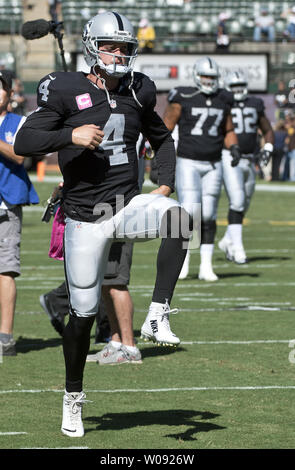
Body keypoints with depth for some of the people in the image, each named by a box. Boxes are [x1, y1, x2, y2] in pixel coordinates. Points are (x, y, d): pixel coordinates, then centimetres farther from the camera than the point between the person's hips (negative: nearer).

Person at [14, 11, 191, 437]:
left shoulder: (137, 93, 6)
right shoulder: (66, 92, -7)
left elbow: (161, 138, 24)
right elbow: (24, 143, -12)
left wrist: (166, 185, 9)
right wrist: (72, 135, -25)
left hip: (129, 206, 3)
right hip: (85, 218, -3)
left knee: (180, 219, -31)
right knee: (84, 313, 2)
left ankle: (158, 317, -26)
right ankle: (73, 396, 24)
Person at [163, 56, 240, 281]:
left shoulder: (223, 100, 7)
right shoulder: (183, 98, -7)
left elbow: (228, 130, 19)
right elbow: (165, 129, -2)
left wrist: (234, 147, -2)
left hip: (213, 165, 4)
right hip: (188, 163, -4)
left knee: (208, 216, 3)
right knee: (190, 212, -13)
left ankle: (206, 266, 8)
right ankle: (183, 259, 4)